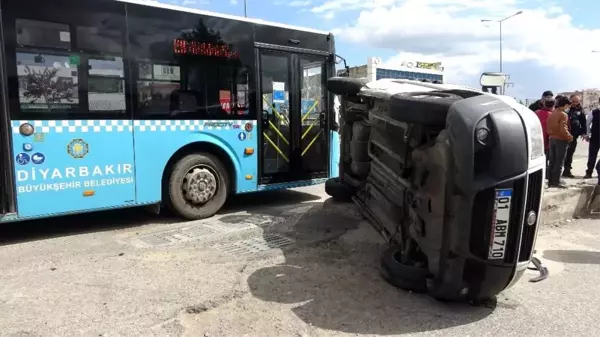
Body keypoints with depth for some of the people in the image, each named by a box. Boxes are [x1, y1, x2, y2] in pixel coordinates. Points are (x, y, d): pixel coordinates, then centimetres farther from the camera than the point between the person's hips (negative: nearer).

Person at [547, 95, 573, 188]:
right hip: (561, 139, -7)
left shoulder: (552, 113, 8)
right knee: (559, 162, -2)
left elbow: (548, 127, 11)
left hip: (552, 138, 7)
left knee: (552, 161, 10)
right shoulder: (563, 114, -14)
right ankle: (556, 182, -2)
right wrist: (569, 136, -7)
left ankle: (550, 181, 13)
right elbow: (563, 129, -19)